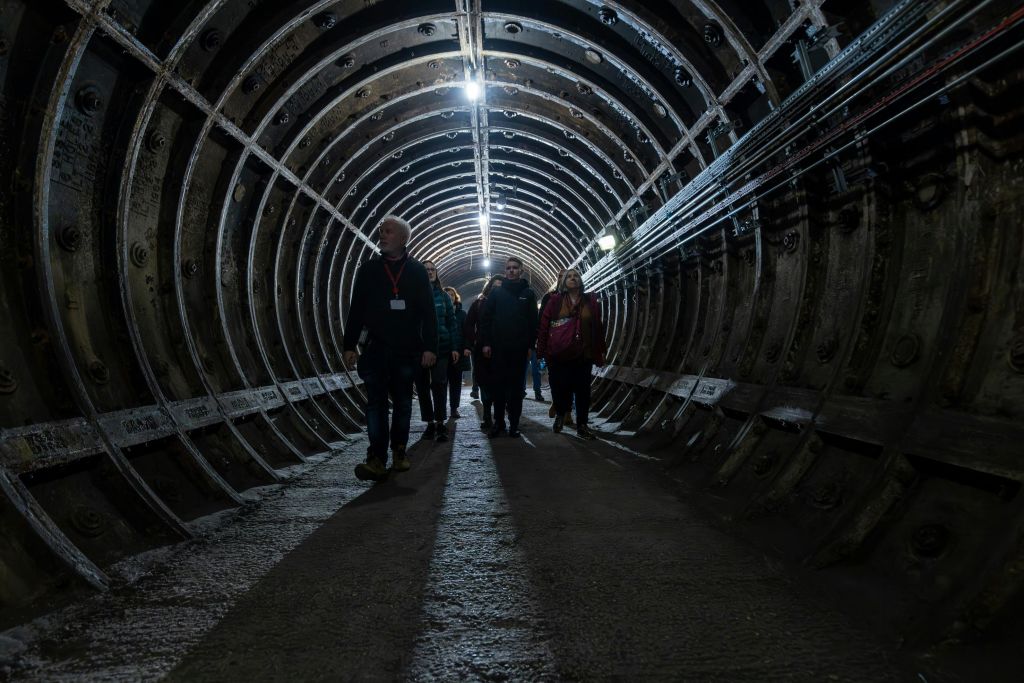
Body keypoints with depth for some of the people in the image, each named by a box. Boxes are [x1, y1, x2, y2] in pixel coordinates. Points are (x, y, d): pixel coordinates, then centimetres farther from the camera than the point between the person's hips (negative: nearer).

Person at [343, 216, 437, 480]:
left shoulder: (416, 270, 5)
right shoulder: (368, 269, 8)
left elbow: (428, 312, 1)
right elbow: (356, 310, 7)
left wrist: (430, 347, -7)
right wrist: (349, 345, 0)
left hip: (406, 350, 0)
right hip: (376, 349, 0)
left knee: (403, 402, 10)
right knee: (376, 402, -5)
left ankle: (399, 451, 23)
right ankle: (377, 458, -5)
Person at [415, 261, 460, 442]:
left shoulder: (443, 296, 8)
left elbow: (451, 322, 8)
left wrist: (454, 347, 1)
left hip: (441, 346, 0)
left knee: (439, 384, -7)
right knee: (422, 385, 4)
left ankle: (440, 423, -1)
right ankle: (430, 423, 14)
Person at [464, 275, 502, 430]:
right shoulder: (478, 303, 7)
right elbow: (469, 325, 4)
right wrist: (467, 345, -7)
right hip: (481, 350, 1)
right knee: (484, 383, 4)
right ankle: (487, 418, 11)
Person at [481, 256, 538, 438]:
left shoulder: (528, 293, 6)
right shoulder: (496, 293, 7)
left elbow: (533, 321, 3)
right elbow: (485, 318, 4)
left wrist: (531, 345, -4)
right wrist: (486, 342, -3)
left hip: (519, 348, 0)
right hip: (498, 348, 0)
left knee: (516, 387, 4)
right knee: (499, 386, 4)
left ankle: (514, 424, 10)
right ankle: (498, 422, 13)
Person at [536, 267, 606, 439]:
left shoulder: (591, 301, 7)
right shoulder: (555, 301, 2)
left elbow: (598, 328, 7)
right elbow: (543, 326, -1)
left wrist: (600, 351, 4)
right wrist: (541, 350, -6)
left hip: (583, 355, 1)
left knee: (582, 390, 3)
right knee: (559, 388, 5)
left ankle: (582, 424, 15)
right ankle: (560, 414, 33)